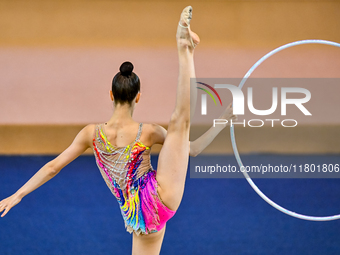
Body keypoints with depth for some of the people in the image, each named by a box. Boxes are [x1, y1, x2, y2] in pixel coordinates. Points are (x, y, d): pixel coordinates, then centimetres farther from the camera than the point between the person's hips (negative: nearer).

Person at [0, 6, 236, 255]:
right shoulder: (148, 132, -3)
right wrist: (222, 121, 11)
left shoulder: (92, 133, 5)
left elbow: (52, 167, 6)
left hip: (136, 219, 4)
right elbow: (192, 149, 5)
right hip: (159, 197, -4)